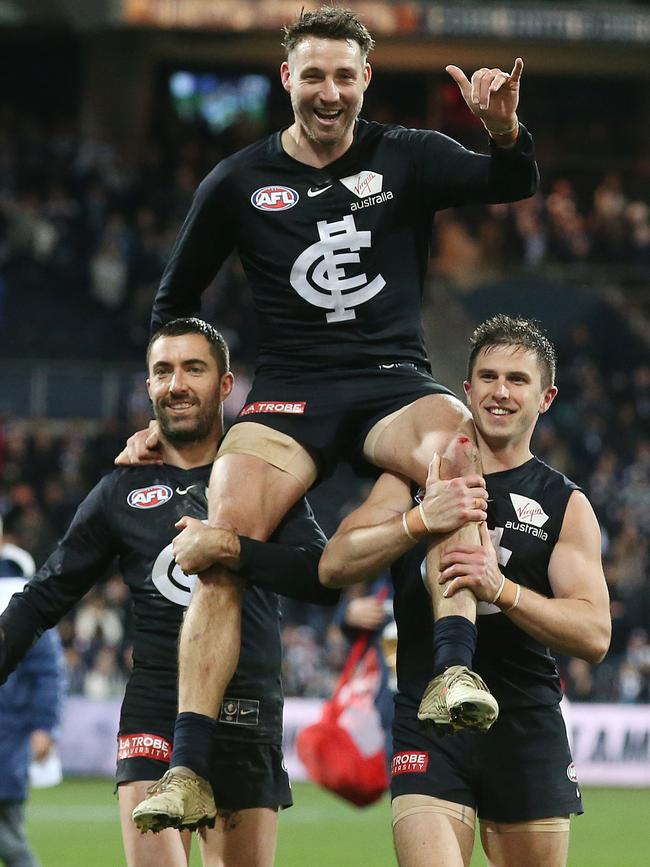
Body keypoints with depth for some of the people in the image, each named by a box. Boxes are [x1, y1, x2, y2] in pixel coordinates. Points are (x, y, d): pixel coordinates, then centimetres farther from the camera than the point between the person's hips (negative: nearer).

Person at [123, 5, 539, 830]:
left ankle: (457, 667, -45)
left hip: (393, 382, 0)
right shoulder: (239, 182, 10)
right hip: (289, 391, 0)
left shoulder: (407, 158, 9)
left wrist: (505, 131, -28)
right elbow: (173, 303, 21)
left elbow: (511, 185, -7)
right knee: (224, 532, -27)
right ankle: (187, 767, -29)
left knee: (452, 442, -38)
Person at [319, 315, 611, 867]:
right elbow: (334, 567, -4)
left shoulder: (566, 505, 6)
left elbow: (594, 635, -6)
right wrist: (418, 522, -23)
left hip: (529, 735, 1)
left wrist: (501, 589, -23)